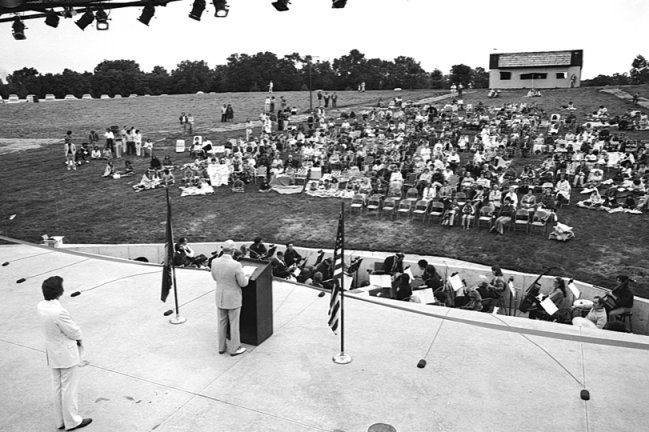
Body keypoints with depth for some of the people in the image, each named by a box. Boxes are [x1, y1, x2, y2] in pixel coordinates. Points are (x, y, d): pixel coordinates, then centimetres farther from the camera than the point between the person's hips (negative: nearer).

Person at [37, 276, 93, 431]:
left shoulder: (41, 306, -7)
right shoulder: (59, 312, -32)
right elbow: (74, 332, -21)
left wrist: (74, 333, -1)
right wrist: (78, 338, 1)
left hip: (52, 353, 8)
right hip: (66, 354, -8)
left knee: (58, 386, 20)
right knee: (69, 388, 8)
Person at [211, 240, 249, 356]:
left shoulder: (214, 262, -11)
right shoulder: (236, 265, -28)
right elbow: (243, 283, -17)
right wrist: (244, 275, 7)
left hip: (220, 297, 5)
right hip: (233, 299, -5)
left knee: (222, 323, 19)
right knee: (234, 323, 10)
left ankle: (222, 347, 31)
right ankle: (234, 349, 22)